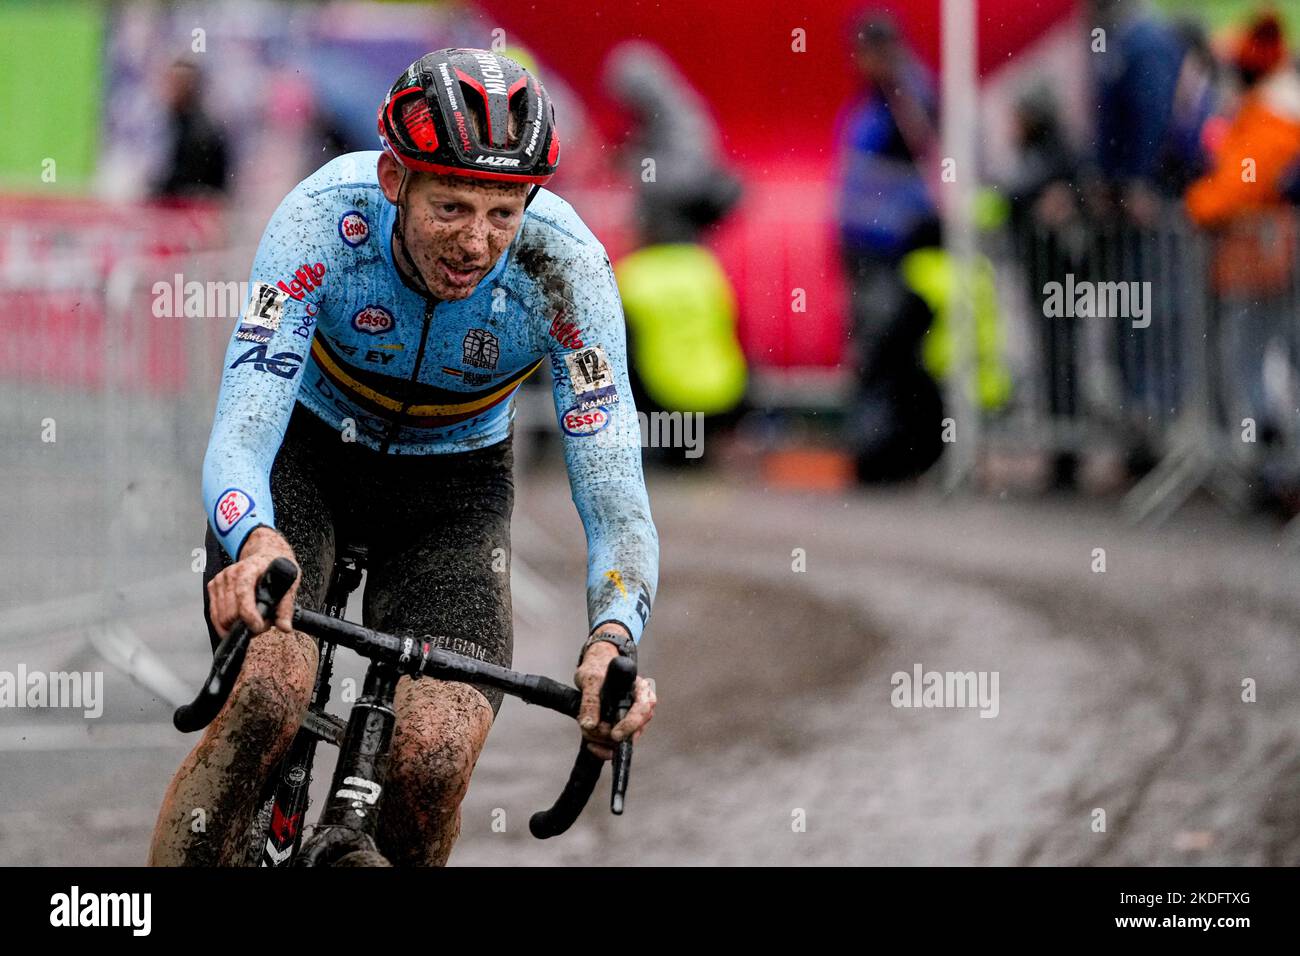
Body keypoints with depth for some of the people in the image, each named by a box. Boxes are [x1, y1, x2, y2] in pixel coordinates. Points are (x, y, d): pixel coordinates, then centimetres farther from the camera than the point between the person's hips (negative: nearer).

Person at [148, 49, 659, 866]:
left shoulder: (565, 269, -28)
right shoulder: (323, 219, -31)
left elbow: (615, 500, -29)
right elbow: (240, 437, -37)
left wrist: (614, 640, -51)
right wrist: (255, 541, -60)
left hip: (452, 489, 1)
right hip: (306, 454, -1)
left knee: (438, 756, -23)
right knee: (272, 692, -29)